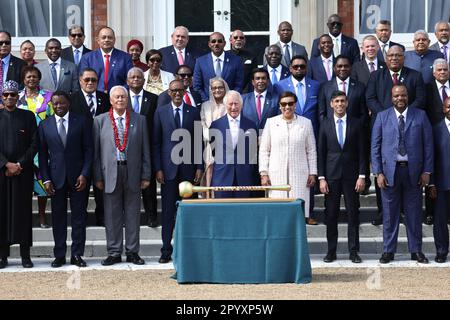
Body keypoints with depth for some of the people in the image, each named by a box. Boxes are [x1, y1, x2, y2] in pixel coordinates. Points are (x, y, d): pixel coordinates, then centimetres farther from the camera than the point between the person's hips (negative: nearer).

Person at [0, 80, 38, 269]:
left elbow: (34, 144, 2)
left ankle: (25, 255, 4)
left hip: (23, 171, 0)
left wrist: (20, 164, -8)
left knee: (23, 210, 0)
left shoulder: (28, 116, 7)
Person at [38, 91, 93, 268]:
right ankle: (59, 255, 11)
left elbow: (89, 149, 0)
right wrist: (46, 179, -2)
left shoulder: (82, 121, 2)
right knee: (58, 217, 4)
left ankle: (77, 254, 10)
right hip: (56, 178, 1)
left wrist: (84, 175, -8)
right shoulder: (44, 125, 6)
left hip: (78, 177, -1)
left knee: (79, 217, 2)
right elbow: (42, 154, 6)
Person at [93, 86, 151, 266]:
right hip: (110, 173, 0)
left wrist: (146, 176, 1)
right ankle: (114, 252, 12)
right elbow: (96, 151, 4)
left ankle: (132, 252, 14)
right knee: (112, 215, 4)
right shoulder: (100, 121, 5)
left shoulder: (139, 120, 7)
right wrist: (98, 177, -2)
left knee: (133, 214, 6)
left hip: (133, 172, 1)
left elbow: (145, 150, 6)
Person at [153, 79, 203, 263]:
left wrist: (199, 167, 0)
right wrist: (158, 169, -3)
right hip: (169, 168, 0)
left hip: (188, 168, 0)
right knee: (168, 211, 0)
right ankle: (166, 250, 6)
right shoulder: (161, 112, 7)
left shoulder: (194, 112, 8)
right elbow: (156, 142, 5)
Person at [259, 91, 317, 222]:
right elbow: (264, 150, 8)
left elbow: (311, 151, 10)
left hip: (299, 176, 0)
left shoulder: (306, 123, 9)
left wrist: (312, 173, 4)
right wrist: (264, 173, 0)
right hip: (276, 176, 0)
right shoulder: (271, 122, 8)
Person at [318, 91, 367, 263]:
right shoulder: (325, 124, 5)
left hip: (351, 174, 0)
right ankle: (331, 250, 11)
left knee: (353, 213, 2)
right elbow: (321, 153, 4)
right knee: (331, 214, 3)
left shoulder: (356, 124, 4)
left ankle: (353, 251, 8)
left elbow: (362, 152, 3)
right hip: (331, 174, 0)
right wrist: (321, 178, -3)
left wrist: (362, 176, -5)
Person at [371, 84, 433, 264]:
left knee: (414, 212, 6)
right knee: (390, 213, 4)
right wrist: (378, 173, -5)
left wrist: (426, 171, -2)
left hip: (413, 171, 0)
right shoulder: (382, 117, 4)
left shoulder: (420, 116, 5)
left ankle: (416, 250, 16)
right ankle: (388, 250, 14)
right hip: (390, 170, 0)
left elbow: (428, 144, 4)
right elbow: (375, 146, 3)